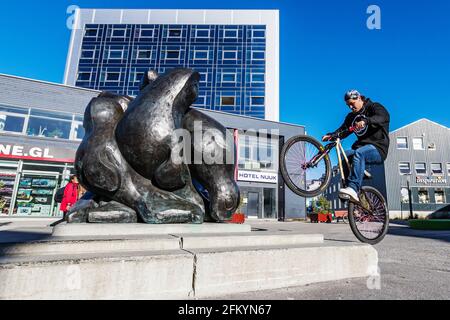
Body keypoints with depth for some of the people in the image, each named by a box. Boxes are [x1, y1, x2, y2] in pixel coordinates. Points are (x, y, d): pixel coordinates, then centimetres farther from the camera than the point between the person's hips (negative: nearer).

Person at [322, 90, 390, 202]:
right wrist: (331, 135, -12)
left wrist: (366, 120, -40)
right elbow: (342, 130, 9)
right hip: (361, 147, 6)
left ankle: (353, 188, -47)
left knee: (359, 153, -36)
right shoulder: (352, 116, 19)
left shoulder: (374, 107, 1)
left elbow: (384, 116, -21)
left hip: (378, 149, -6)